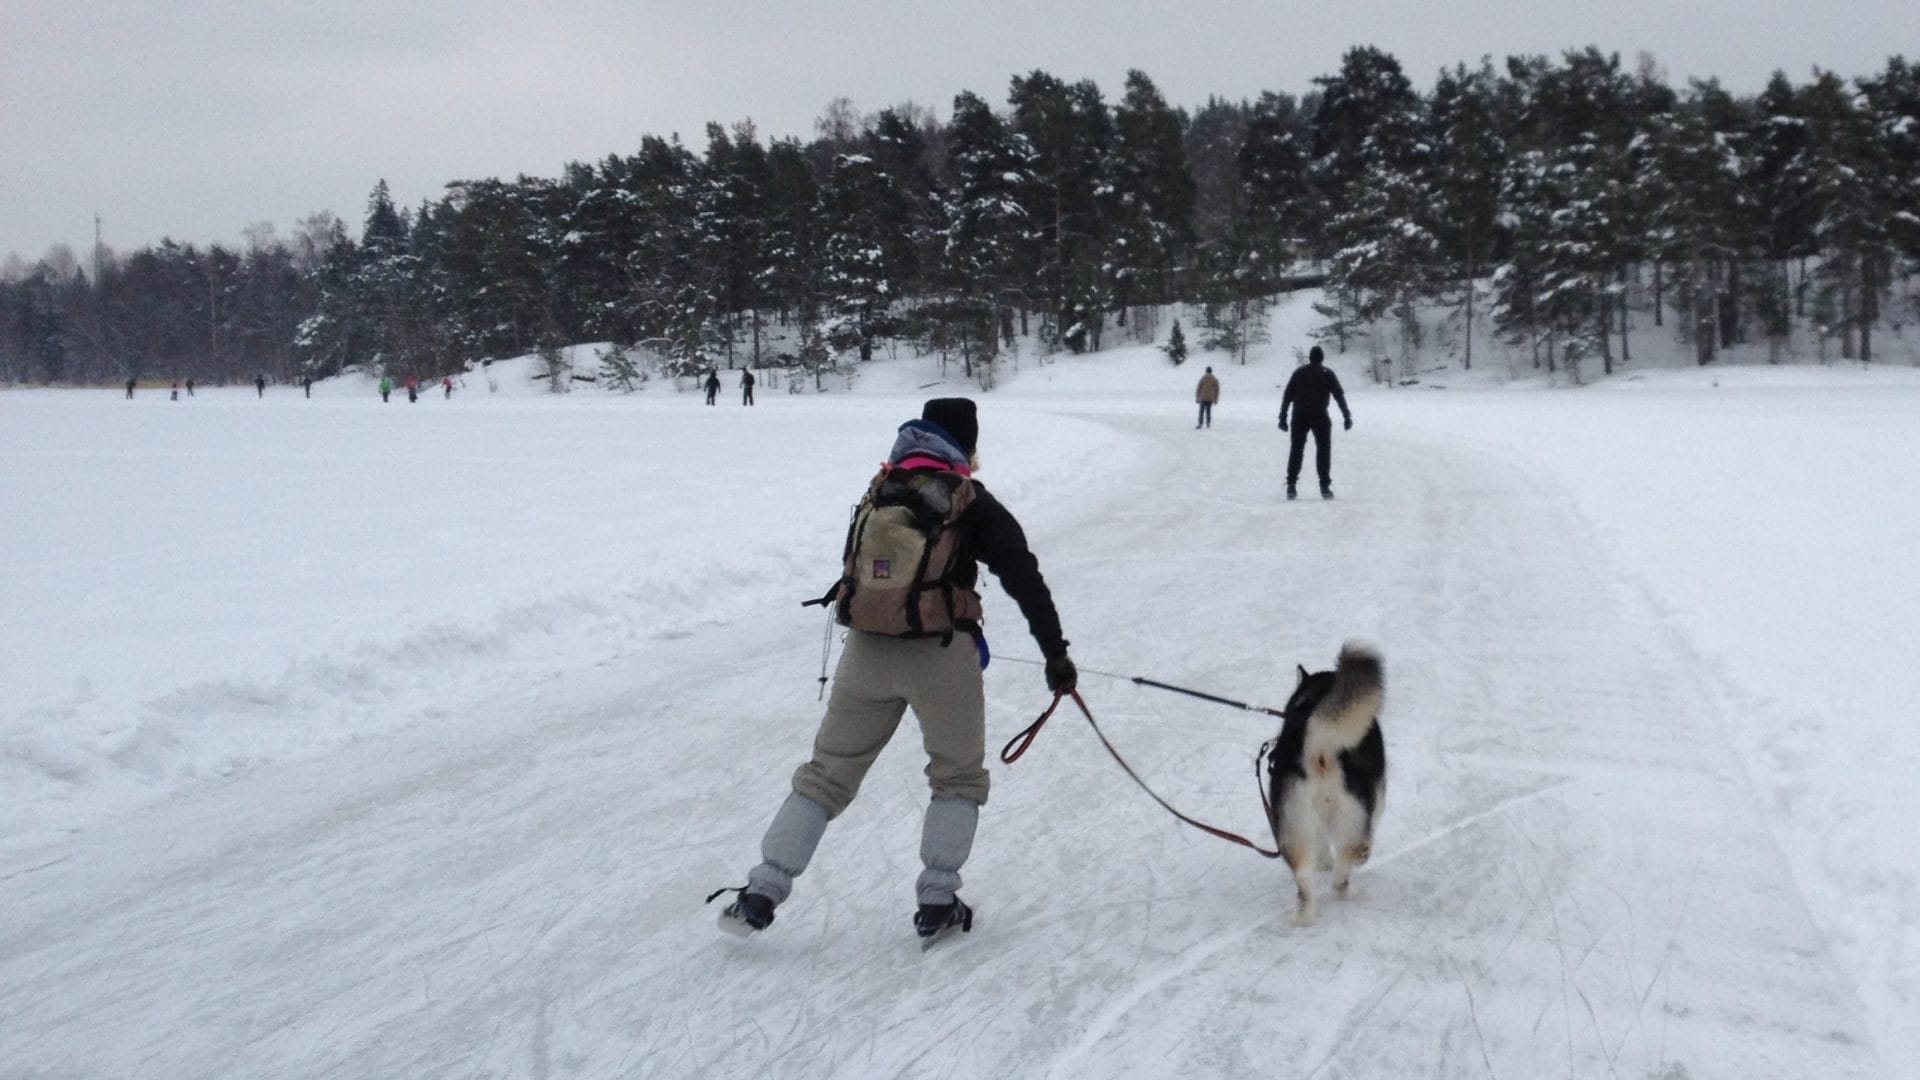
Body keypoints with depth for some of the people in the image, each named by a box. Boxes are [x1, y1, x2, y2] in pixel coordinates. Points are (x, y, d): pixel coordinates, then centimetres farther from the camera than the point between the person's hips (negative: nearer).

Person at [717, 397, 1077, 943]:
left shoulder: (878, 494, 11)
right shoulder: (971, 503, 0)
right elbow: (1025, 580, -3)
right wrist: (1055, 653, 2)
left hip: (867, 651, 3)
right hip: (941, 654, -3)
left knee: (828, 772, 13)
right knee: (959, 776, 17)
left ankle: (762, 892, 9)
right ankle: (937, 900, 11)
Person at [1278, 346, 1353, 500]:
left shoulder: (1299, 372, 8)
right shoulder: (1328, 374, 3)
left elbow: (1287, 396, 6)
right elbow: (1339, 396, 0)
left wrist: (1283, 417, 9)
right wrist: (1347, 416, 3)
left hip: (1299, 417, 2)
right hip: (1320, 416, -2)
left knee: (1296, 449, 8)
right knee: (1323, 449, 6)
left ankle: (1291, 485, 1)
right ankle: (1325, 487, -1)